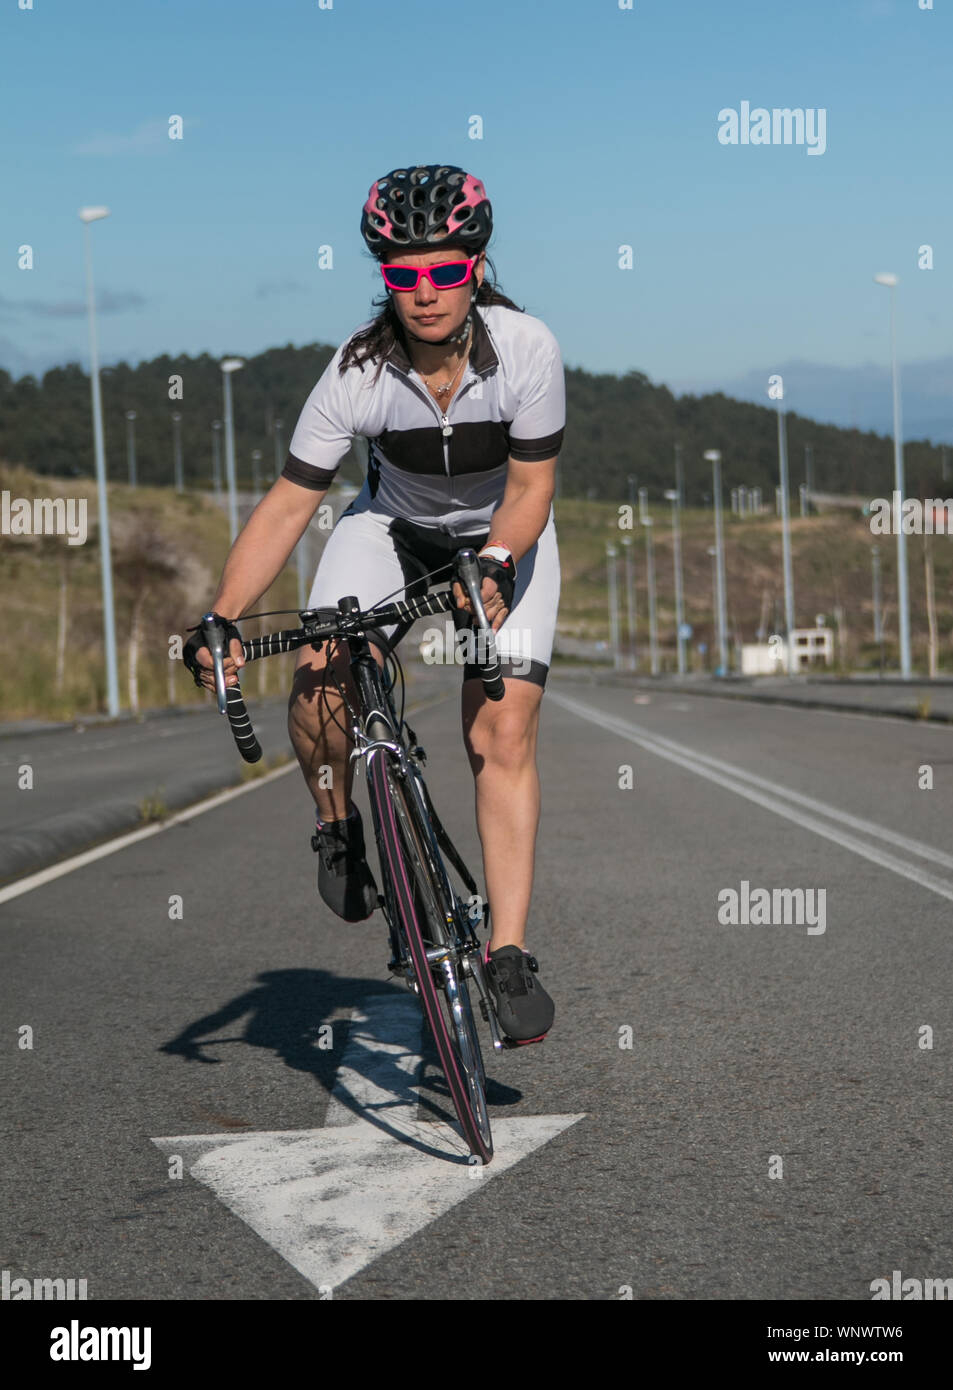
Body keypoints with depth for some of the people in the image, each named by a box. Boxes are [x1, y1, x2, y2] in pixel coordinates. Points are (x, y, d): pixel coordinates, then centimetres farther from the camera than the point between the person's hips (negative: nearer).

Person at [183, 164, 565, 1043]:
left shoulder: (526, 348, -27)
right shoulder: (358, 372, -26)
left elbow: (530, 487, -17)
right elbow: (287, 505, -22)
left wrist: (494, 563, -36)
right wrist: (219, 622, -30)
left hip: (504, 535, -1)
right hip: (394, 526, 1)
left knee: (504, 731, -14)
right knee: (318, 683, -23)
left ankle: (509, 955, -9)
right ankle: (338, 827, 7)